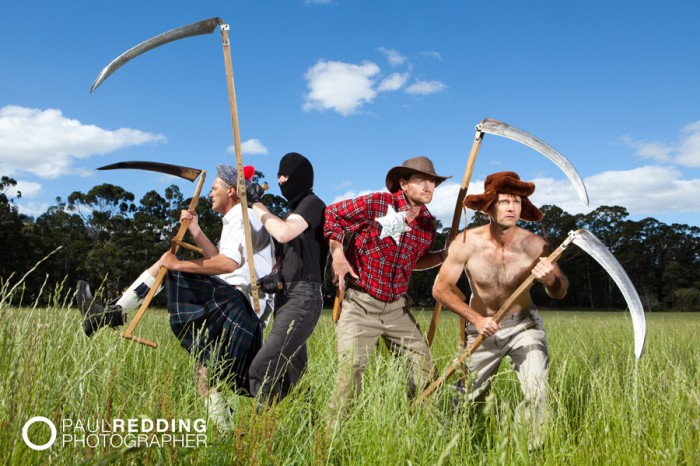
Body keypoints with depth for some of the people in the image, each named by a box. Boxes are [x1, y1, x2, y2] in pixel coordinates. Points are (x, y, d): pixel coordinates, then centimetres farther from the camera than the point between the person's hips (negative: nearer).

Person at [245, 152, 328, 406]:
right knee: (291, 376, 10)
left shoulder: (312, 203, -4)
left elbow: (283, 233, -21)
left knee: (261, 370, -20)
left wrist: (256, 203, -9)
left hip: (302, 298, -10)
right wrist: (276, 275, 0)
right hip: (286, 298, 10)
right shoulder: (293, 210, 23)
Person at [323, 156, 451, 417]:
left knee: (423, 366, 7)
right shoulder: (376, 204, -13)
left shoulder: (428, 224, 5)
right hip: (361, 304, -5)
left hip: (397, 306, 6)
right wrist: (337, 255, -10)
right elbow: (332, 214, -4)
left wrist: (444, 256, 3)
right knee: (350, 366, -11)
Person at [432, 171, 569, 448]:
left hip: (523, 326, 0)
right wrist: (476, 318, -24)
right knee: (466, 399, 12)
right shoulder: (466, 243, -22)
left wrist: (550, 279, -35)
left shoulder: (534, 245, -22)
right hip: (482, 329, 1)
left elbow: (561, 292, -11)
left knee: (537, 392, -19)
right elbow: (440, 288, -14)